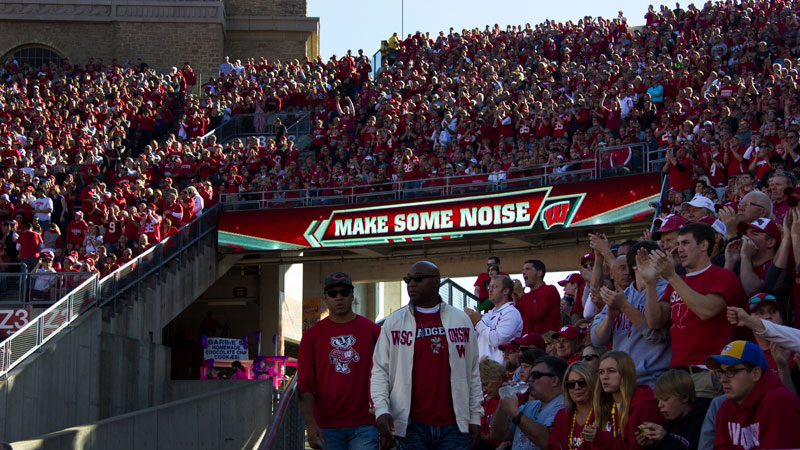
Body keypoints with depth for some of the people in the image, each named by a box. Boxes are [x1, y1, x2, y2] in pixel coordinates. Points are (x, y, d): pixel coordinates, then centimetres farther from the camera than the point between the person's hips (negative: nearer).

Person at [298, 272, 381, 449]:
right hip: (326, 427, 1)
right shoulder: (312, 335, 6)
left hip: (364, 425, 0)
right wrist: (310, 424, -9)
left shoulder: (372, 330, 6)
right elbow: (305, 385, 2)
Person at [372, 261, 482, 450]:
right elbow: (380, 371, 3)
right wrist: (381, 411, -12)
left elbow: (473, 372, 11)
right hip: (411, 425, -1)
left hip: (454, 425, 1)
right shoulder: (393, 322, 5)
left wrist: (475, 417, 7)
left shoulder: (461, 320, 9)